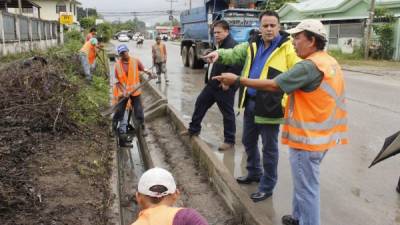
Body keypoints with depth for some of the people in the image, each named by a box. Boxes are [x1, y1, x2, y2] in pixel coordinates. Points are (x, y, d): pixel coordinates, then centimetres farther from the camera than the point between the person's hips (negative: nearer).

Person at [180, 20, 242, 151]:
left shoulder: (232, 45, -18)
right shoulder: (219, 45, 14)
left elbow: (237, 65, -28)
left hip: (224, 87, -10)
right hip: (213, 84, 10)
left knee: (227, 113, 1)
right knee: (200, 103, 16)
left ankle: (229, 141, 13)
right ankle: (194, 129, 32)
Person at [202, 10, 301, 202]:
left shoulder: (287, 47, -10)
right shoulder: (253, 45, 10)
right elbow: (235, 54, 7)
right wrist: (220, 54, -15)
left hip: (270, 105, -7)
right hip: (250, 102, 7)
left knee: (269, 147, 5)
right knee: (248, 141, 21)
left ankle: (267, 186, 21)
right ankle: (254, 173, 43)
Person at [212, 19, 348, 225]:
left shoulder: (310, 66, -22)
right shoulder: (330, 62, 9)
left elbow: (273, 85, -22)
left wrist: (237, 80, -15)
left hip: (307, 138, -10)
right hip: (320, 136, 10)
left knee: (306, 188, 4)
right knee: (303, 183, 24)